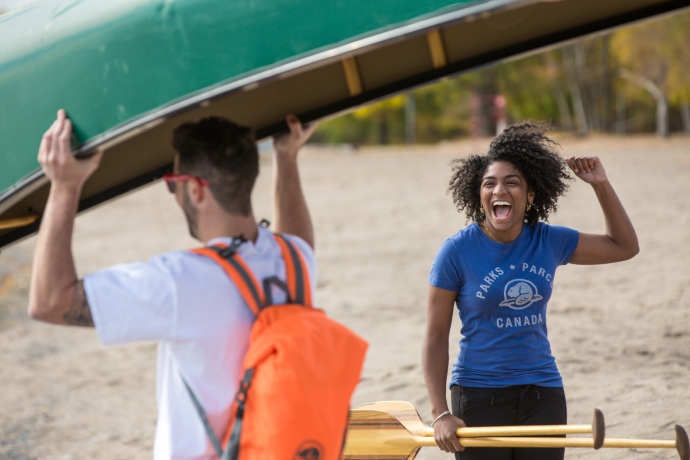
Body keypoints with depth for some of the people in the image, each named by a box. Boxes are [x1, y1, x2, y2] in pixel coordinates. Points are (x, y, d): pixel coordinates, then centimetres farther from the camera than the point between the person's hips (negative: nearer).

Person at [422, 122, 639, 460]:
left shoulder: (548, 241, 2)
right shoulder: (457, 251, -9)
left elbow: (624, 246, 15)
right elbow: (435, 337, -7)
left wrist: (601, 185, 4)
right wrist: (441, 414, -14)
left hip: (543, 394, 3)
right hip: (479, 395, -3)